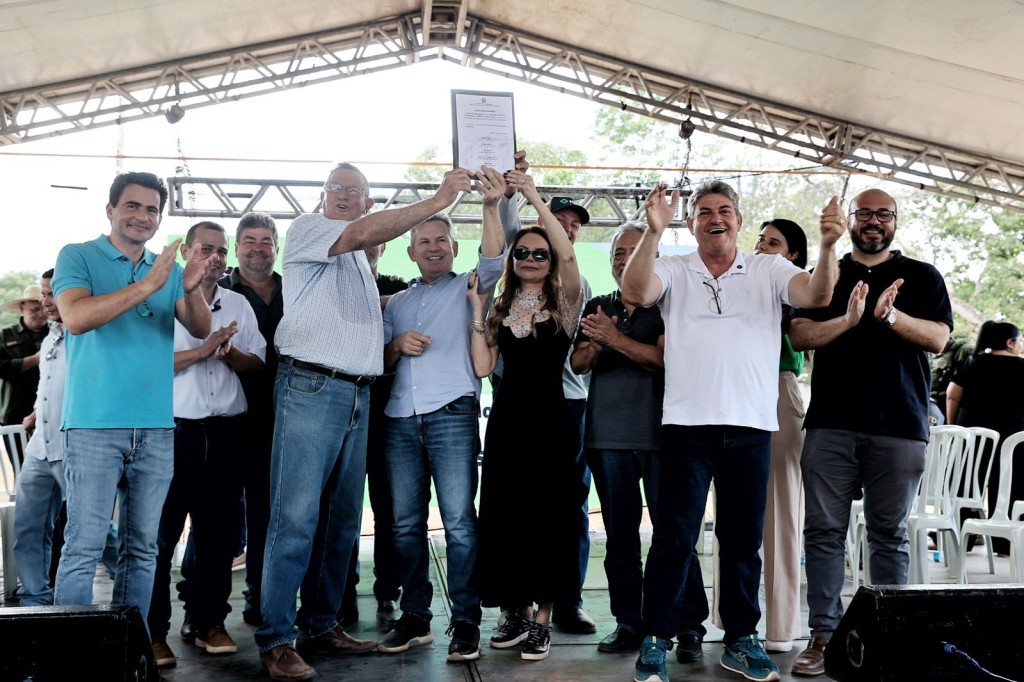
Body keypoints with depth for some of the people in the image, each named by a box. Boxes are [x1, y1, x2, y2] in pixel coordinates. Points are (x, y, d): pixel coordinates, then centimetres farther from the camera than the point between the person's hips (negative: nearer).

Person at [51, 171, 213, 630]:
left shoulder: (168, 269, 15)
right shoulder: (78, 257, 3)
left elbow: (201, 330, 4)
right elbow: (75, 317, -15)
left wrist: (192, 291, -17)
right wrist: (146, 286, -22)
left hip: (156, 426, 5)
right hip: (94, 424, -4)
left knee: (142, 548, 8)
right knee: (83, 547, -6)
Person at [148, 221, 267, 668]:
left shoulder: (239, 305, 13)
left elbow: (258, 363, 10)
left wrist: (230, 353, -10)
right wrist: (204, 349, -16)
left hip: (226, 432, 4)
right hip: (174, 429, -4)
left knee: (218, 531, 9)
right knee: (161, 532, -1)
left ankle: (209, 621, 20)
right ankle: (153, 631, 6)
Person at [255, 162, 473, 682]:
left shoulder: (360, 261, 25)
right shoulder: (306, 230, 2)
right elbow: (362, 233, -18)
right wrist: (438, 201, -15)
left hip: (357, 393, 8)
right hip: (311, 386, -8)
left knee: (342, 519, 9)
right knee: (296, 517, -10)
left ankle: (320, 625, 18)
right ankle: (276, 640, -6)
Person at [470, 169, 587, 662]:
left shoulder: (564, 305, 1)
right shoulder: (500, 310, 11)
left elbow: (568, 255, -19)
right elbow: (482, 368, 1)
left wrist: (536, 200, -21)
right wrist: (477, 312, -3)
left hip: (549, 418, -4)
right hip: (506, 418, 4)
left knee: (549, 516, 0)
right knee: (505, 514, 7)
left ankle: (542, 618, 10)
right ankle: (517, 611, 21)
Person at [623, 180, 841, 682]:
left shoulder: (769, 270, 9)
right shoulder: (673, 271, 6)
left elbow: (816, 295, -6)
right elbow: (635, 293, -13)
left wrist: (828, 245, -25)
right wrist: (653, 231, -25)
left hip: (752, 426, 2)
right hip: (688, 424, -2)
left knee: (743, 538, 12)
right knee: (674, 537, 1)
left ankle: (740, 641, 24)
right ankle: (656, 641, 10)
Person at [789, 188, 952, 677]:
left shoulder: (922, 277, 13)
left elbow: (938, 338, -1)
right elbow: (800, 336, 2)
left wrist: (891, 315, -18)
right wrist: (848, 319, -15)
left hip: (899, 426, -1)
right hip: (830, 423, 1)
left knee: (890, 534, 3)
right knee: (824, 530, -1)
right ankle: (824, 633, 3)